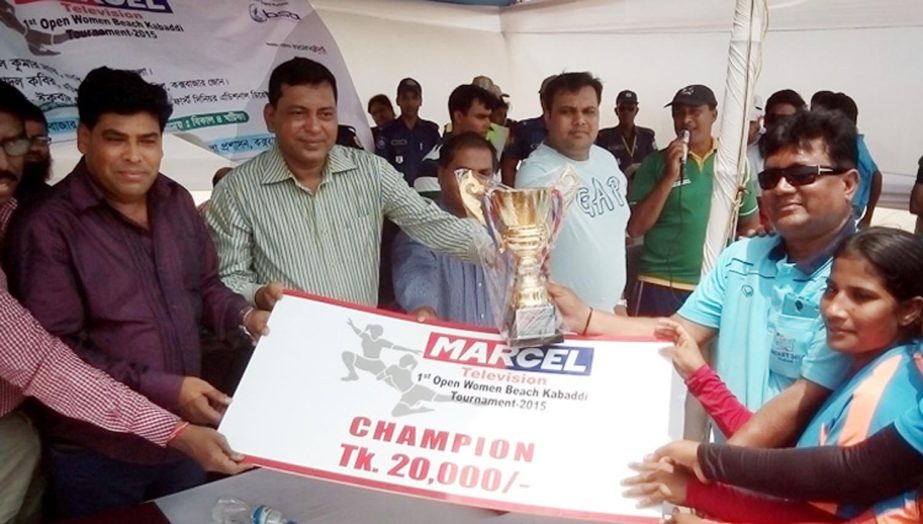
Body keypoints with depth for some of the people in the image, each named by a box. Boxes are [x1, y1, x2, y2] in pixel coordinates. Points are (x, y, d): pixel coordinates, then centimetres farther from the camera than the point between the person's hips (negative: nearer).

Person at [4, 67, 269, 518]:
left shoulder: (177, 201, 3)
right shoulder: (47, 228, -16)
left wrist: (245, 316, -7)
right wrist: (161, 389, -24)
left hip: (183, 434, 6)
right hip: (98, 455, -5)